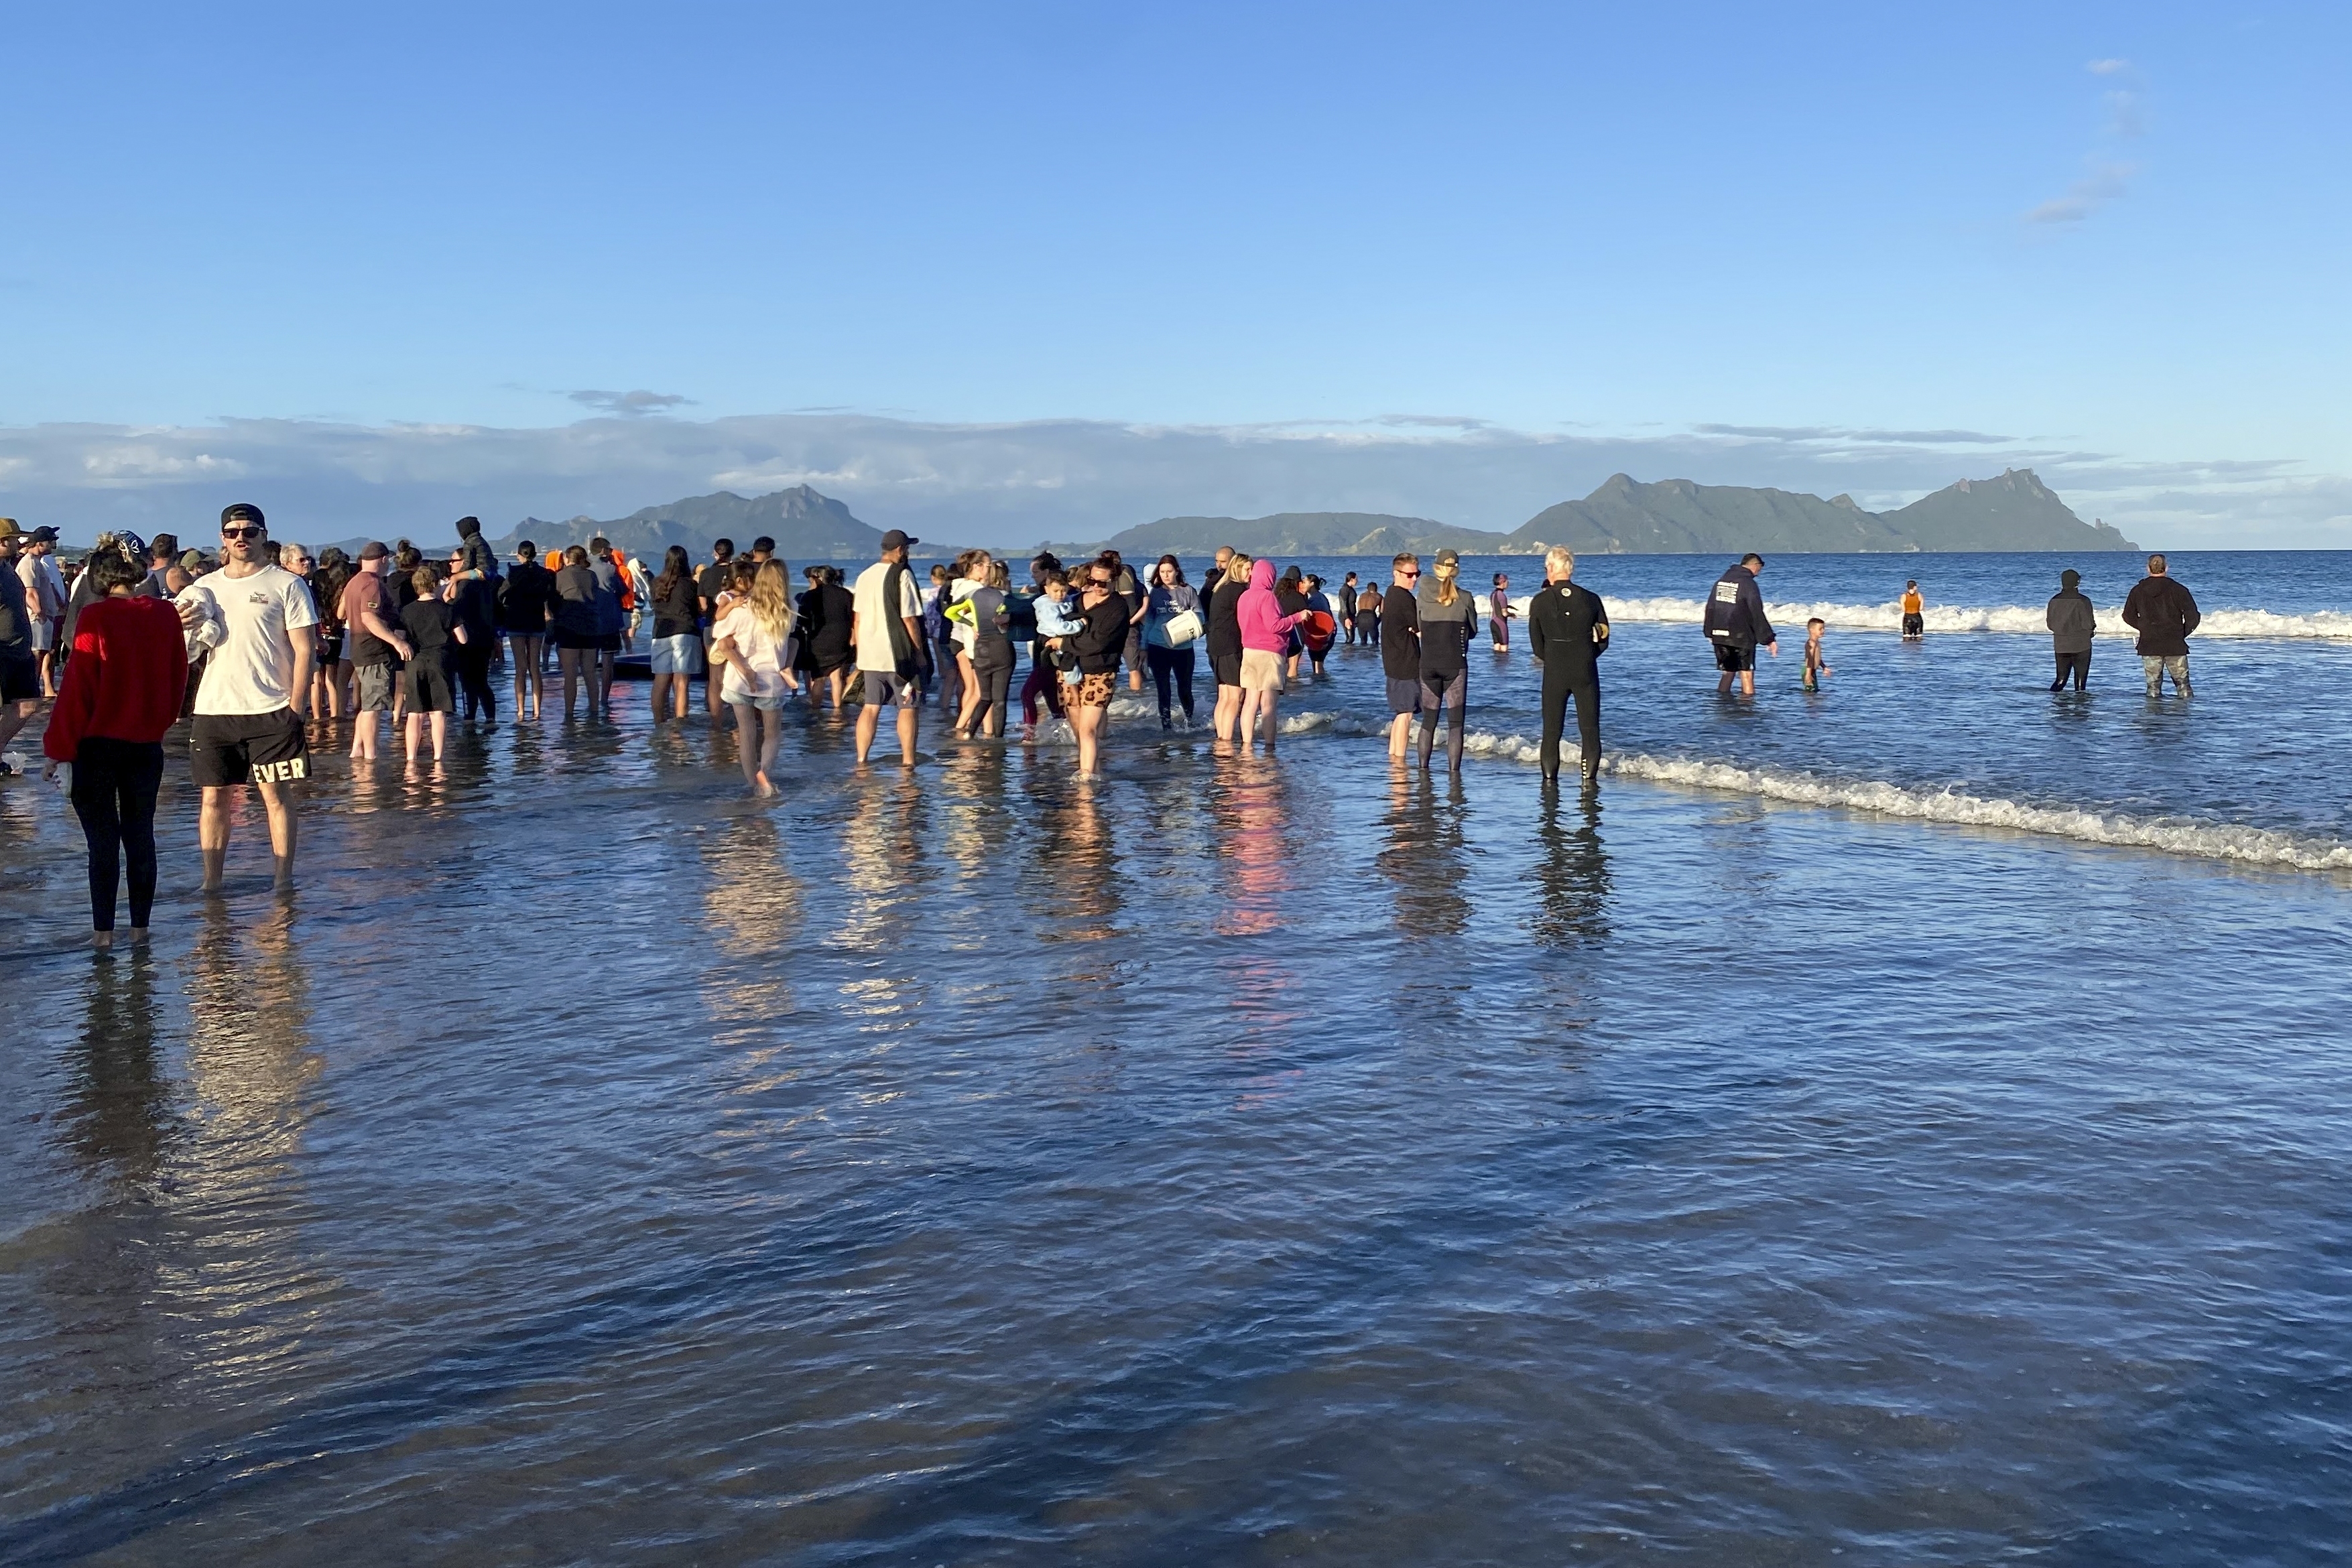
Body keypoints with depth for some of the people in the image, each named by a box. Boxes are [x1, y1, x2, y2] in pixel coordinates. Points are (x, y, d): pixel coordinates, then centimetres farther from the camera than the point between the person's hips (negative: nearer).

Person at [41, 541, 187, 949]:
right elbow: (178, 677, 7)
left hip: (98, 743, -3)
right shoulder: (166, 615, -1)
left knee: (103, 839, 4)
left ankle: (103, 930, 5)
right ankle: (140, 926, 14)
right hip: (148, 743, 3)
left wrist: (59, 748, -8)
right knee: (140, 835, 12)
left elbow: (78, 685, -12)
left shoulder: (96, 616, -12)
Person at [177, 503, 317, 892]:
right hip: (213, 710, 4)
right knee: (214, 797, 5)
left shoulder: (286, 585, 0)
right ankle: (211, 882, 12)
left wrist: (296, 707, -11)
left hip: (270, 710, -4)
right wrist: (179, 627, -7)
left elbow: (304, 649, -4)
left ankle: (284, 879, 4)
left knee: (276, 794, -1)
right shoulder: (204, 587, 13)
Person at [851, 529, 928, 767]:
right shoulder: (902, 575, -11)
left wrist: (860, 651, 19)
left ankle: (861, 760, 9)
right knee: (908, 708, 2)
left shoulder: (864, 576, 9)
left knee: (870, 707, 10)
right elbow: (909, 619, -13)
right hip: (900, 654, -6)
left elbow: (857, 618, 12)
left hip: (870, 653, 6)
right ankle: (907, 761, 2)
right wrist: (920, 650, -4)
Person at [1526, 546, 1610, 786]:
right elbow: (1604, 640, 5)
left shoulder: (1539, 602, -5)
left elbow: (1537, 647, 1)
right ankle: (1590, 776, 5)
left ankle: (1549, 777, 8)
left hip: (1554, 673, -1)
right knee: (1590, 728, 7)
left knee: (1551, 728, 8)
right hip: (1586, 672, 1)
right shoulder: (1591, 599, -1)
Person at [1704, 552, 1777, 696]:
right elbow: (1757, 615, -13)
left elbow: (1710, 608, 17)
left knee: (1728, 671, 18)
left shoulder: (1721, 580, 10)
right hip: (1742, 637, -6)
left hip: (1719, 636, 6)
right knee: (1746, 673, -2)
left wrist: (1710, 633, 27)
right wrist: (1769, 639, -10)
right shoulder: (1748, 583, -10)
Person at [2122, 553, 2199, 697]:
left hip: (2149, 646, 2)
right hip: (2175, 646, -2)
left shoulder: (2138, 591, 1)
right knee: (2182, 682, 7)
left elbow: (2128, 616, 9)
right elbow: (2193, 616, -10)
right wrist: (2182, 634, 5)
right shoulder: (2177, 590, -7)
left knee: (2153, 684, 8)